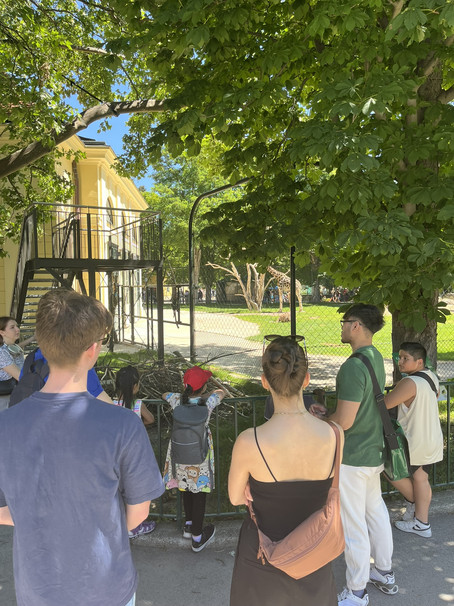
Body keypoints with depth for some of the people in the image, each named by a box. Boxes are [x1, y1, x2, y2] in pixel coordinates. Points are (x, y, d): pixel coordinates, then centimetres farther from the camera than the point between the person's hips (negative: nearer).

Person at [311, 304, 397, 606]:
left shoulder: (353, 366, -27)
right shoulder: (376, 357, 3)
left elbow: (344, 421, -27)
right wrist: (328, 412, 9)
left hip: (352, 458, -9)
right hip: (375, 451, 9)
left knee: (353, 524, 6)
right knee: (376, 512, 23)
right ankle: (385, 573, 42)